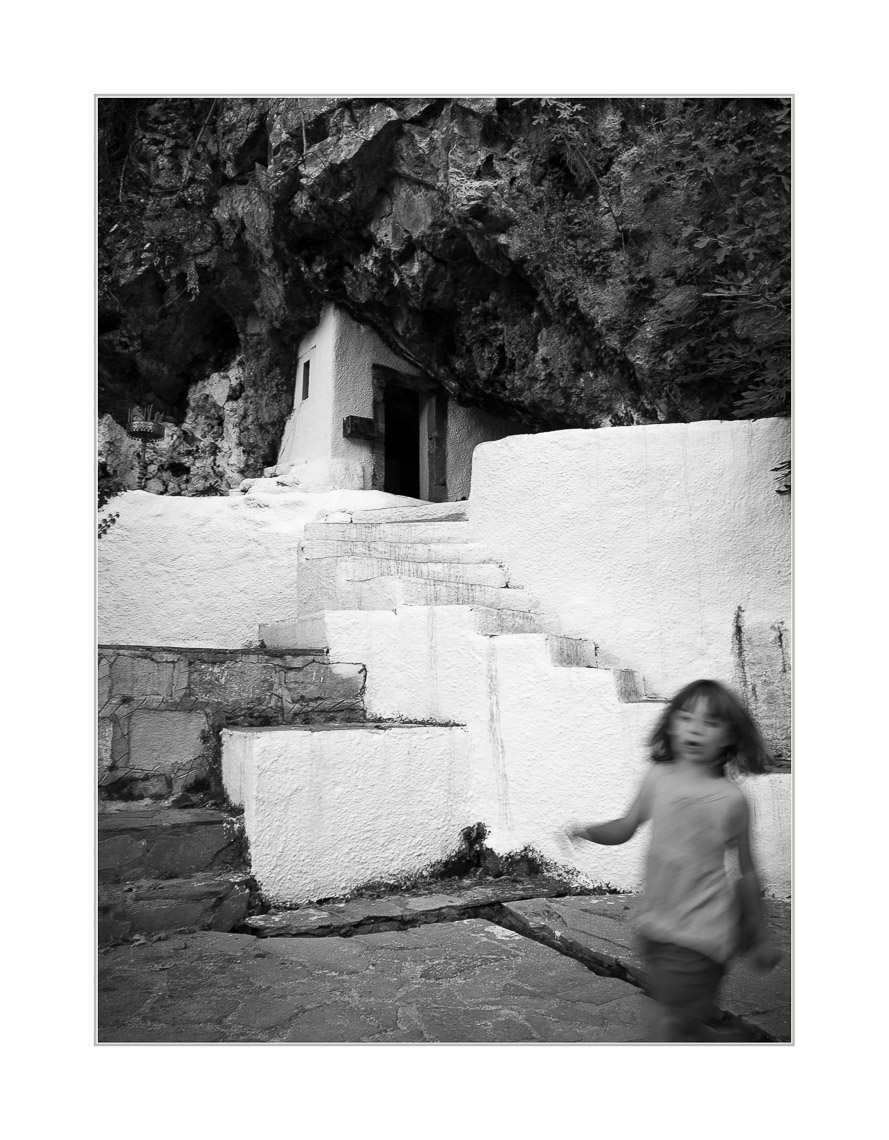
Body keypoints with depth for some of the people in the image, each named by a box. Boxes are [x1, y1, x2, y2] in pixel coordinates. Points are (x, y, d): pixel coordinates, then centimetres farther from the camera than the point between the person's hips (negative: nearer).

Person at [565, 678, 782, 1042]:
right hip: (656, 924, 5)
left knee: (672, 1025, -1)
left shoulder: (730, 798, -12)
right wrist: (587, 831, -9)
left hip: (700, 933, -5)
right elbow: (625, 827, 10)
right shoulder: (658, 777, -2)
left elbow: (746, 873, -2)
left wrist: (760, 939, 6)